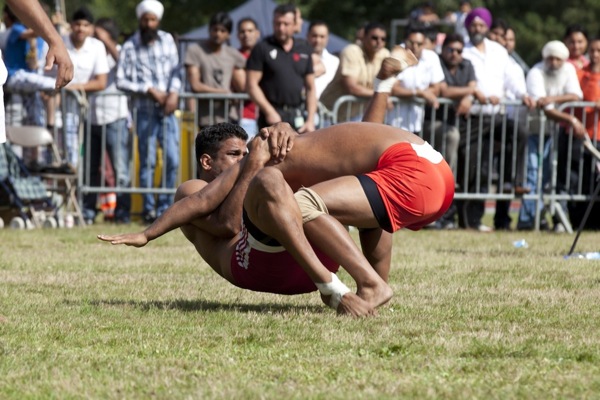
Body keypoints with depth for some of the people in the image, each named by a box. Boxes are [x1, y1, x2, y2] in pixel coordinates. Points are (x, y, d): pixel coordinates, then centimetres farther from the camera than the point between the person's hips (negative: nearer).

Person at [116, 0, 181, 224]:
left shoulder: (167, 40, 8)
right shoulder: (130, 47, -1)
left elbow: (175, 71, 6)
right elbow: (121, 80, -5)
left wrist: (174, 92, -12)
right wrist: (149, 90, -13)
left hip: (167, 110, 3)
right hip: (145, 110, -3)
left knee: (173, 160, -1)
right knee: (148, 161, -1)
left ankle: (165, 207, 10)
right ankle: (149, 208, 5)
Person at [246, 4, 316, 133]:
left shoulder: (304, 49, 13)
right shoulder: (262, 49, 1)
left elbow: (310, 88, 15)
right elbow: (251, 85, -4)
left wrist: (310, 120, 4)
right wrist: (269, 112, -12)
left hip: (299, 117, 4)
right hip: (273, 115, -4)